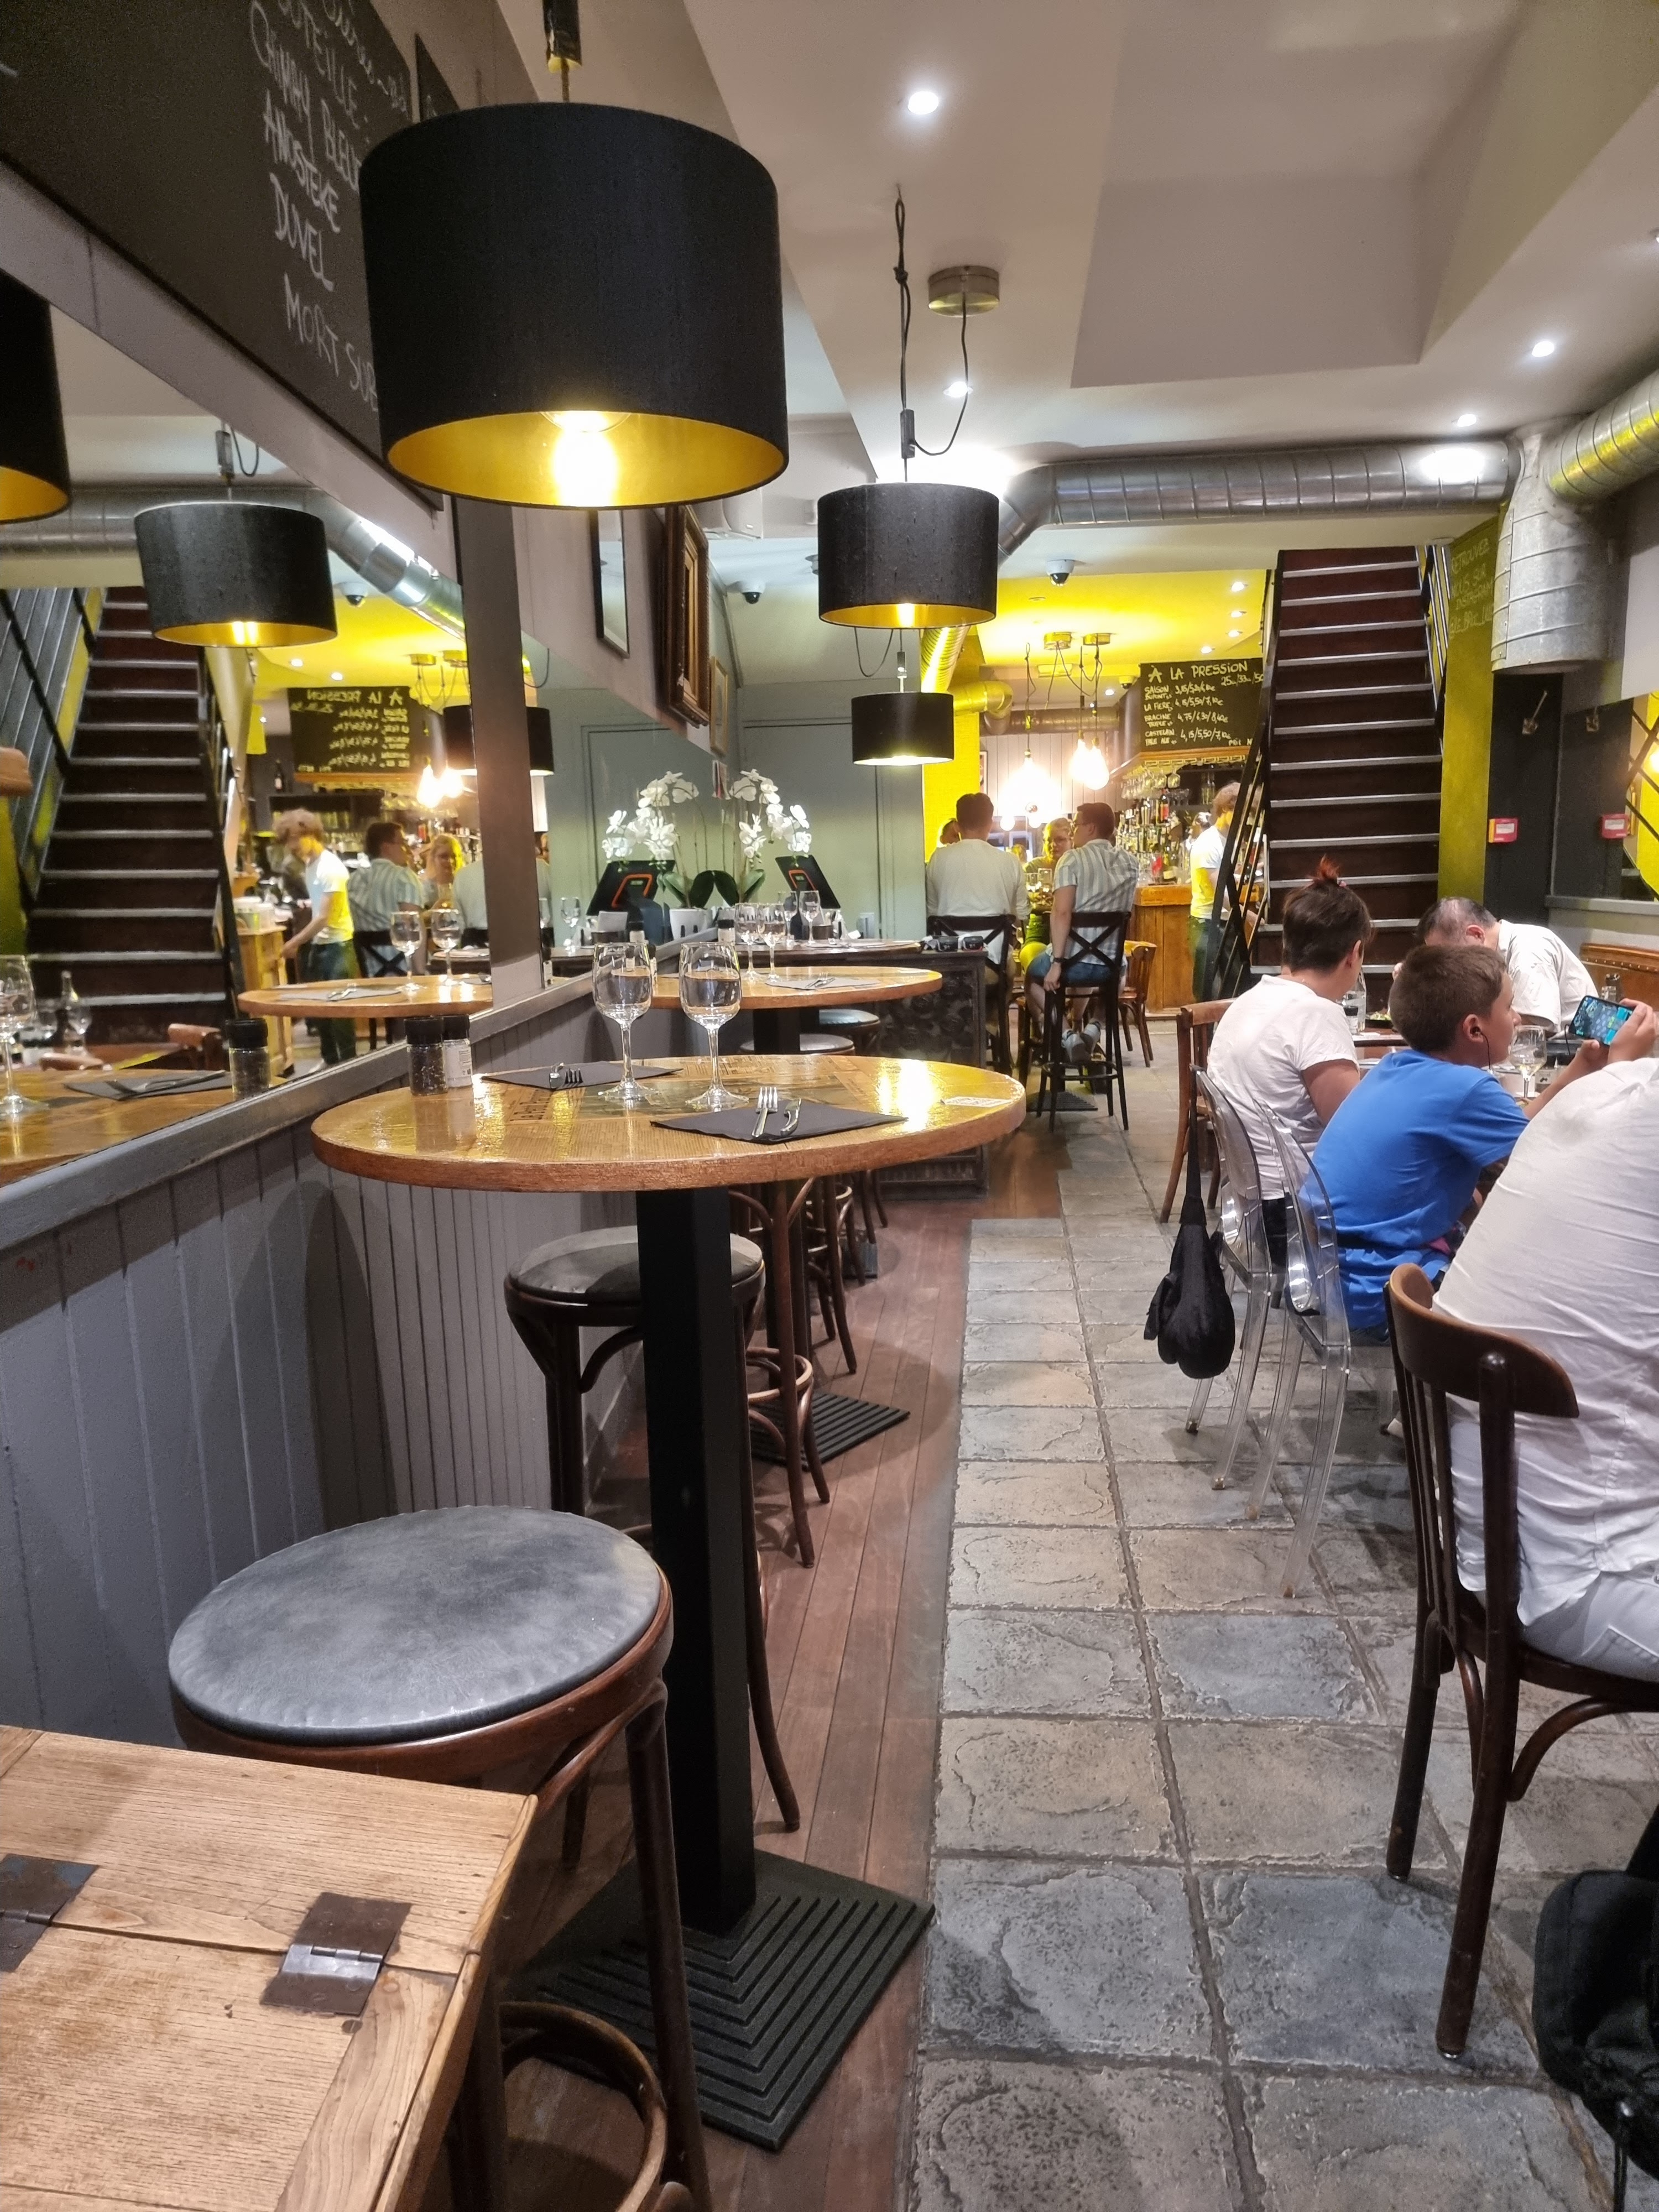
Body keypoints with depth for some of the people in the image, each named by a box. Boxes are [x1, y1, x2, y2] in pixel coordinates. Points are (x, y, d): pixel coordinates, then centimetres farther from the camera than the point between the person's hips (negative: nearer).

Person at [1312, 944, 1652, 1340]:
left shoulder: (1401, 1067, 6)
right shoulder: (1463, 1088, -21)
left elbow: (1512, 1137, 15)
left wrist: (1581, 1069, 14)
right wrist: (1619, 1063, -3)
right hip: (1372, 1293, -9)